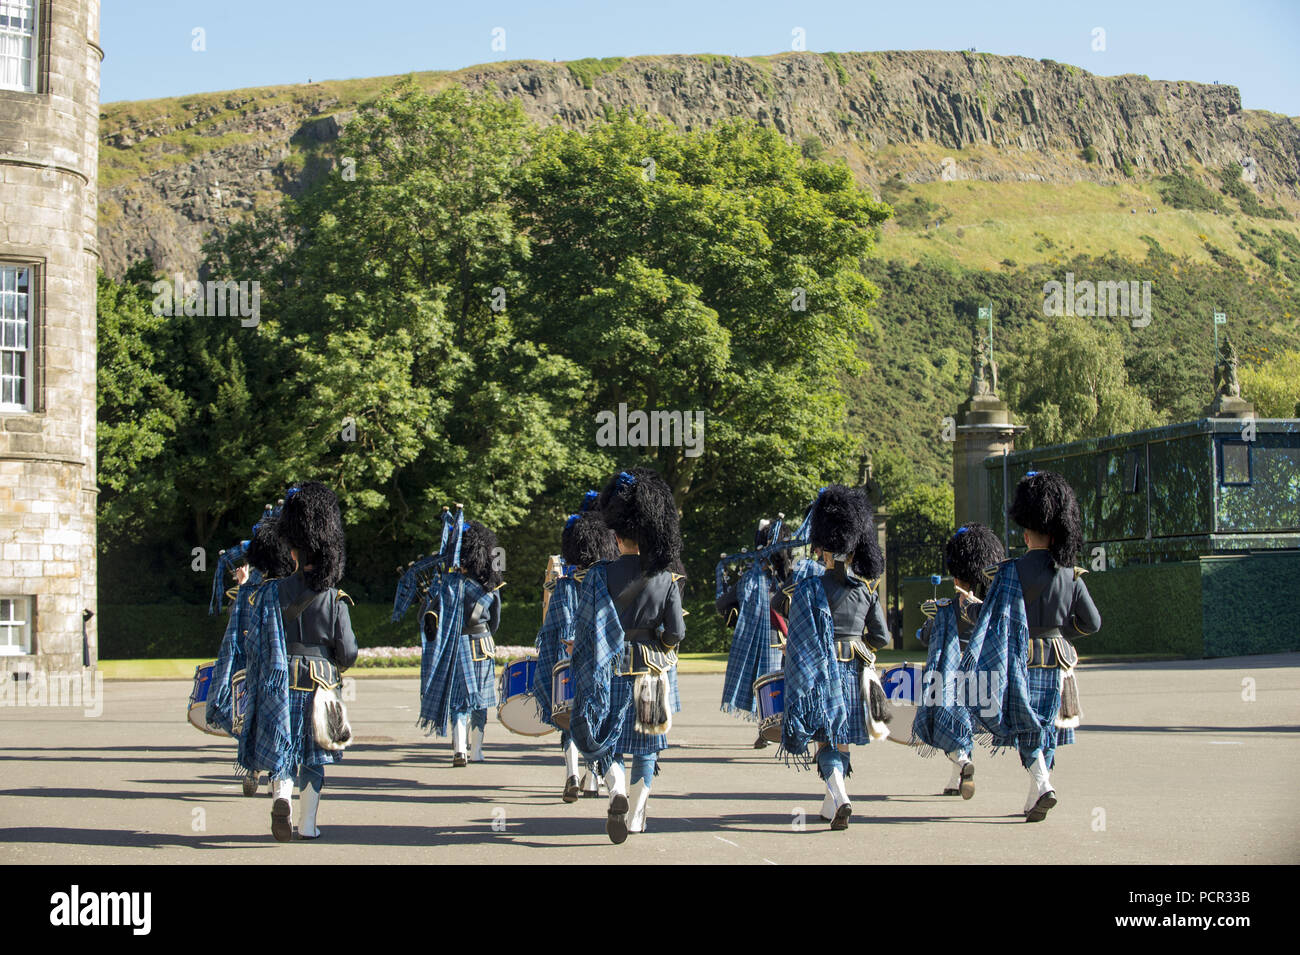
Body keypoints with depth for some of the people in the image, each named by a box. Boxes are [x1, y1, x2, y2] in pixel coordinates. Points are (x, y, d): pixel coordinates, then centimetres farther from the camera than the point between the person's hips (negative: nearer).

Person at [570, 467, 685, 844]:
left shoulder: (601, 575, -9)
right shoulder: (666, 578, -5)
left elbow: (586, 629, -9)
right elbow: (676, 633, -8)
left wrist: (583, 681, 2)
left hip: (611, 671, -1)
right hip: (653, 673, 2)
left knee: (605, 737, 12)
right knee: (646, 744, 15)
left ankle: (617, 788, -16)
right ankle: (636, 816, 17)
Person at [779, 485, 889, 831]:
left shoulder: (808, 589, -10)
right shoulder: (866, 589, 0)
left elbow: (798, 644, -12)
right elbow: (881, 638, 6)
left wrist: (795, 693, -5)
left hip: (820, 675, -3)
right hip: (854, 674, 3)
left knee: (826, 743, 1)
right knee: (841, 741, 16)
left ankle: (840, 797, -20)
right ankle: (832, 805, 24)